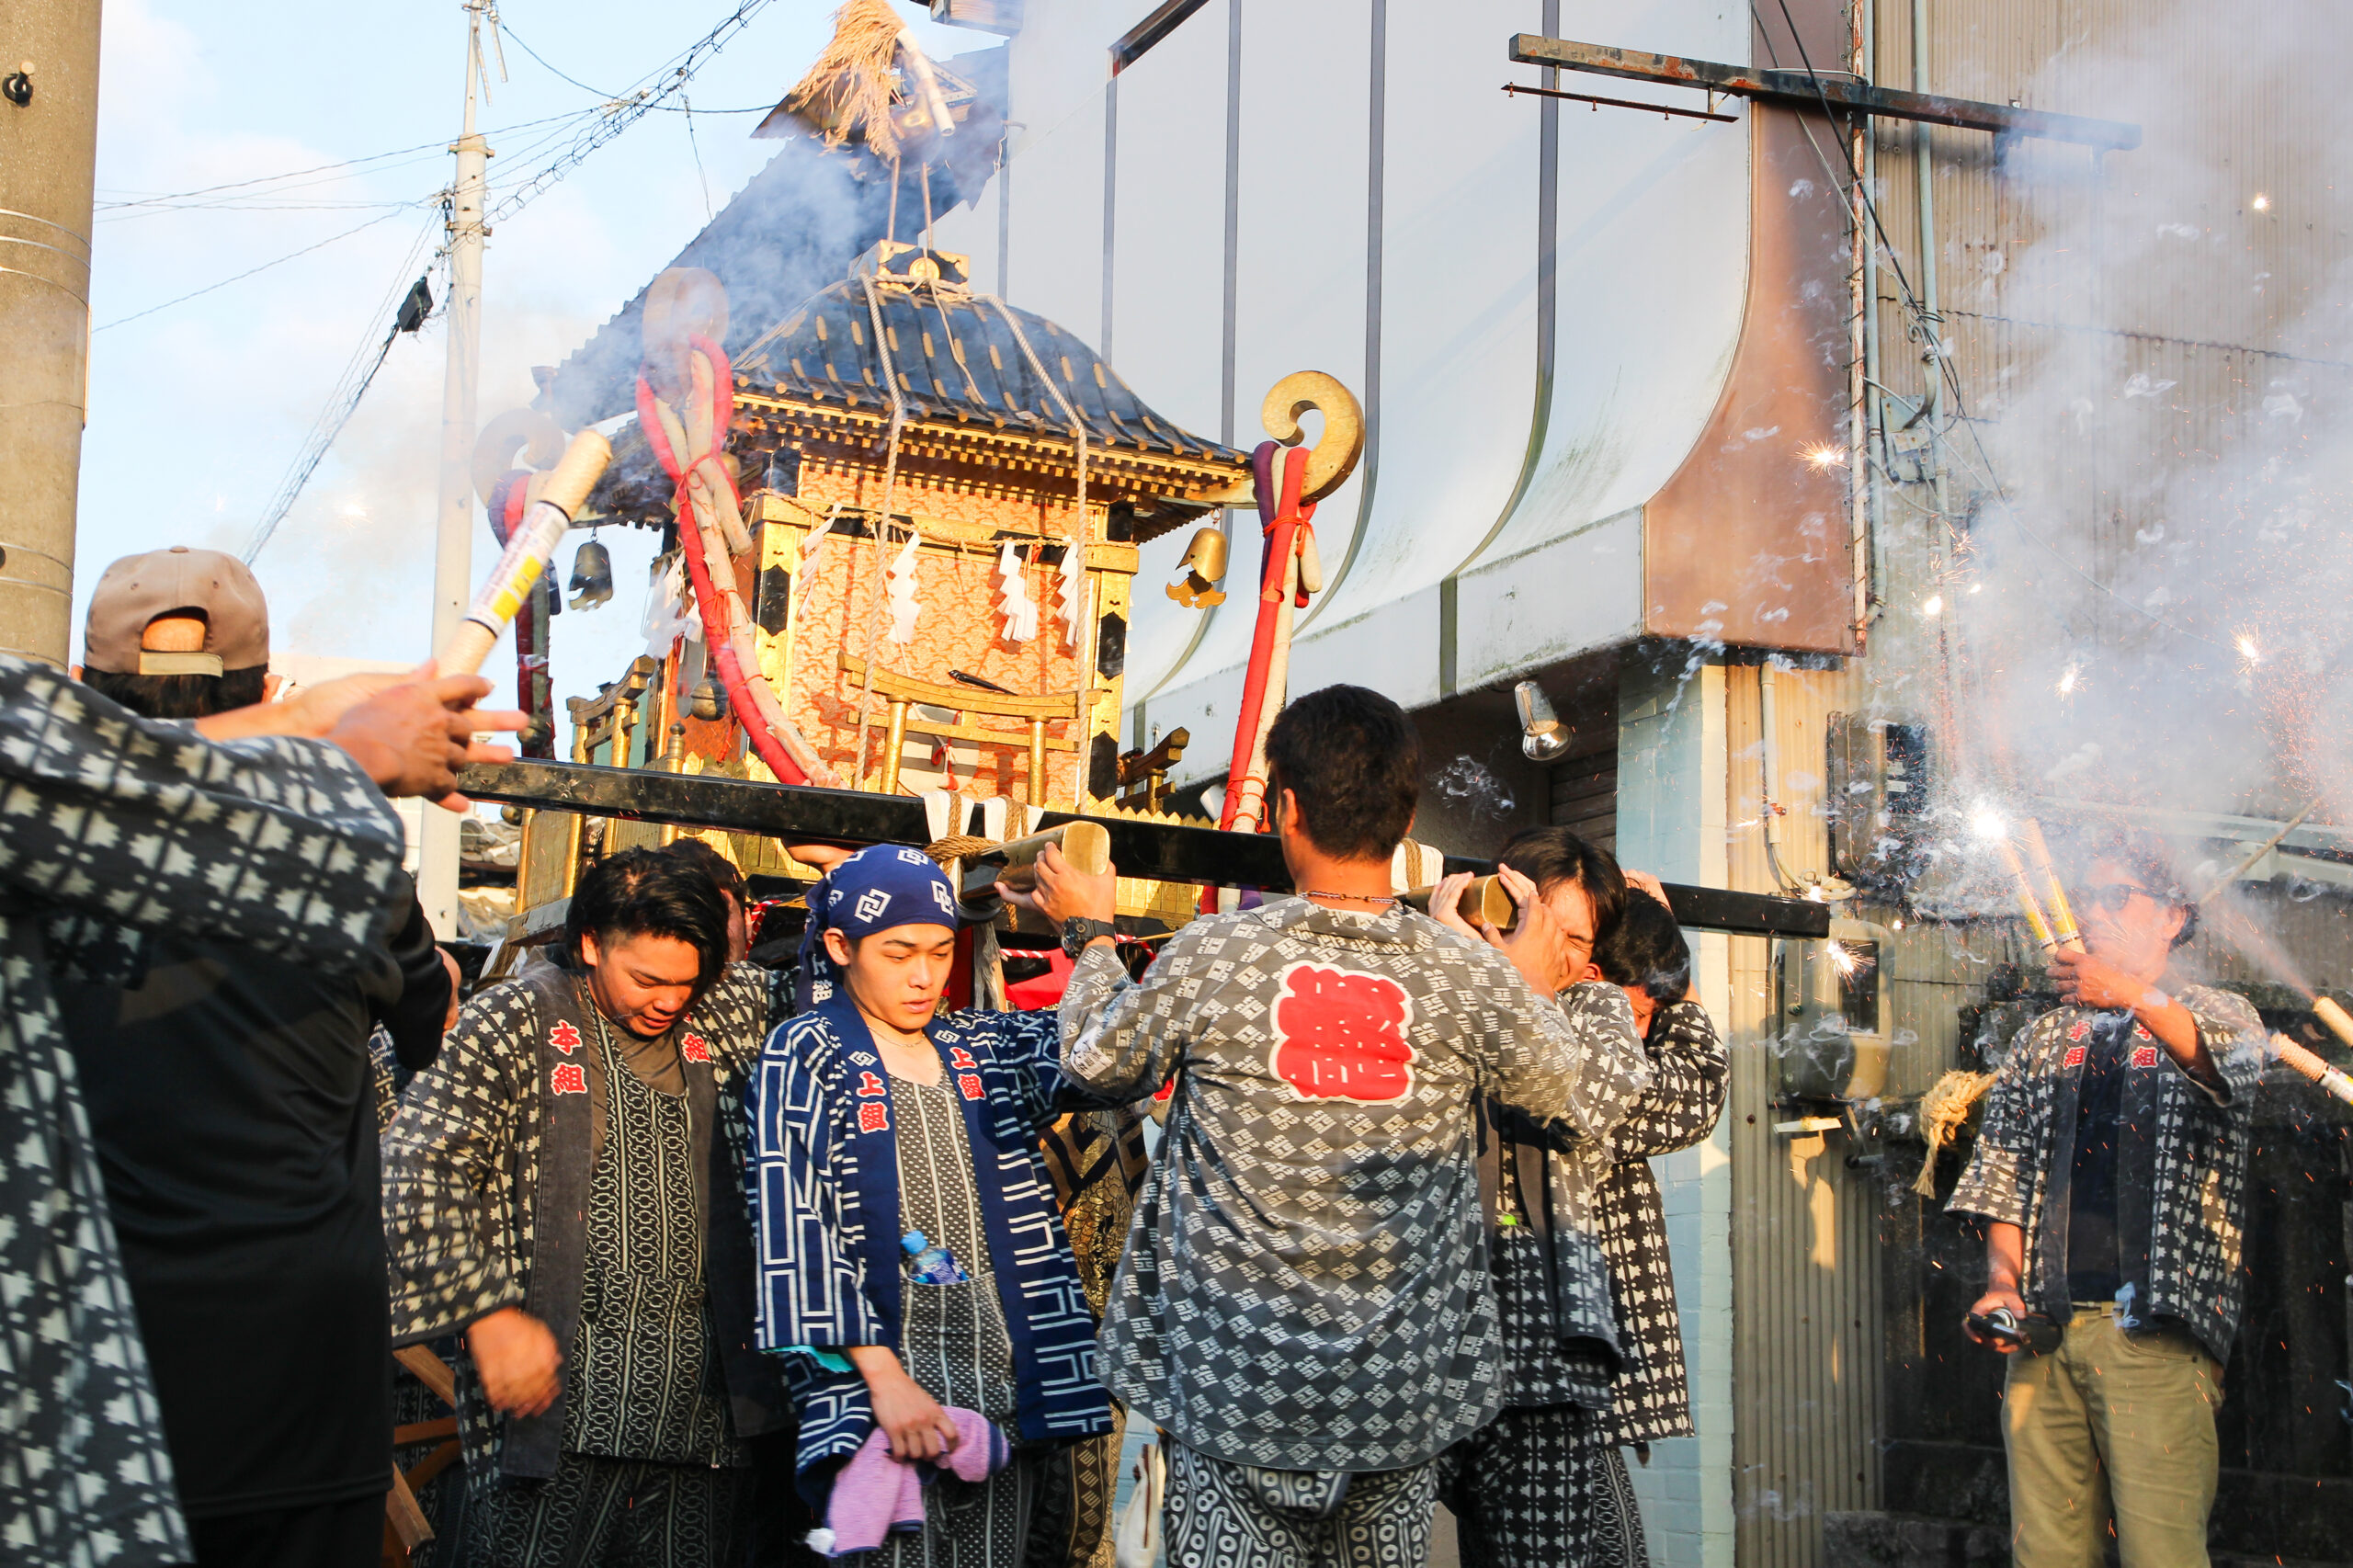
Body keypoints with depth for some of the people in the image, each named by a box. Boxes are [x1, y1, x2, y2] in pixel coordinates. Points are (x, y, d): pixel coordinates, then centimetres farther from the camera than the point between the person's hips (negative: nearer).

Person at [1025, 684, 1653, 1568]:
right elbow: (1592, 1096, 6)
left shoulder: (1207, 956, -11)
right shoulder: (1474, 978, -9)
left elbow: (1097, 1063, 8)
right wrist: (1535, 990, 23)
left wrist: (1089, 937, 25)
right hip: (1401, 1388, 2)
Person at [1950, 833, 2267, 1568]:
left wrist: (2134, 997, -33)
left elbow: (2229, 1063, -14)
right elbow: (2003, 1173, 19)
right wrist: (2002, 1279, 1)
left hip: (2154, 1330, -3)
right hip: (2043, 1325, 4)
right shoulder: (2043, 1040, 22)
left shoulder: (2215, 1015, 11)